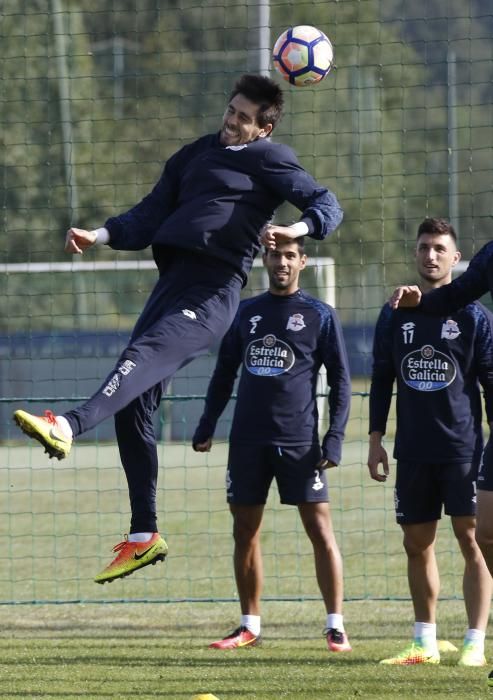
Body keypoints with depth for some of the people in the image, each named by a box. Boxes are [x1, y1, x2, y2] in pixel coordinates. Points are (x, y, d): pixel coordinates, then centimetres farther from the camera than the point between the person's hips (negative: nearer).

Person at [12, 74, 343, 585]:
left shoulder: (270, 160, 8)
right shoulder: (194, 156, 25)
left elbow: (327, 205, -1)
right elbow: (150, 218, 21)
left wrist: (297, 229, -21)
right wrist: (101, 235, 5)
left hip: (213, 291, -8)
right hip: (172, 282, 8)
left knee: (144, 356, -32)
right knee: (132, 405, 2)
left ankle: (68, 427, -56)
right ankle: (143, 535, 8)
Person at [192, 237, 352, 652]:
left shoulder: (320, 316, 2)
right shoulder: (247, 312, 12)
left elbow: (340, 381, 1)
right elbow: (224, 373, 18)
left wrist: (334, 439, -8)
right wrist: (207, 427, 10)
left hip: (299, 442, -4)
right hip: (247, 441, 4)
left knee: (320, 529, -6)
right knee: (245, 530, 5)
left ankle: (336, 627, -3)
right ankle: (250, 626, 14)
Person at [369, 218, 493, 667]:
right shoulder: (395, 317, 8)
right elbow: (381, 380, 12)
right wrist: (376, 439, 7)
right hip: (412, 452, 3)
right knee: (417, 543, 7)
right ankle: (426, 642, 16)